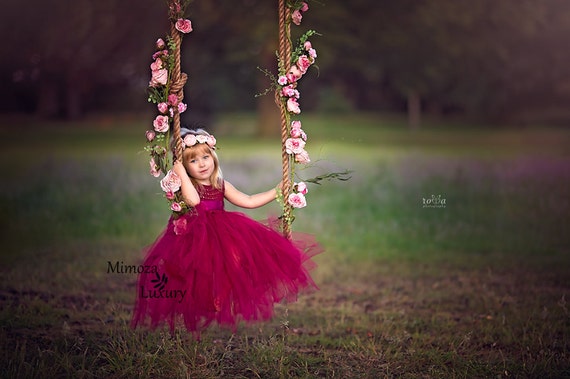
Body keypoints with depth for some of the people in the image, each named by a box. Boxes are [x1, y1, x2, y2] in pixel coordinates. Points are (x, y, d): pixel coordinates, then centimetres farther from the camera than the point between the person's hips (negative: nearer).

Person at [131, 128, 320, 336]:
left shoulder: (221, 185, 13)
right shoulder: (186, 185, -4)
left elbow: (249, 201, 16)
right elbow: (193, 200, -28)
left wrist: (277, 192, 15)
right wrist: (181, 173, -23)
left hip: (222, 235, 5)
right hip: (195, 240, -5)